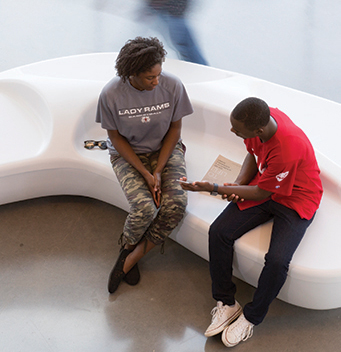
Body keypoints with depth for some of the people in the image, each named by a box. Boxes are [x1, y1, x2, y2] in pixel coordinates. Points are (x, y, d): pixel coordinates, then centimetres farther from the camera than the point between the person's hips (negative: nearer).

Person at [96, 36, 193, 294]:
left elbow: (175, 129, -6)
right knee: (144, 208, -27)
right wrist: (145, 173, -17)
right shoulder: (111, 94, -20)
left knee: (176, 203, -23)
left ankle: (131, 258, -5)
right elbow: (115, 137, -9)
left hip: (165, 149, 2)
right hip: (128, 154, -2)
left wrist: (158, 172, -13)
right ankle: (128, 246, 9)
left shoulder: (172, 86, -17)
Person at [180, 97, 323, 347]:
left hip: (295, 200, -6)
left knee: (277, 260, -27)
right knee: (219, 232, -12)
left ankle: (251, 318, 0)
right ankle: (226, 304, 4)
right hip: (262, 183, 7)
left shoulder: (287, 150, -37)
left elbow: (261, 194, -22)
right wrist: (238, 184, -11)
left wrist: (214, 189, -17)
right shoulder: (263, 117, -15)